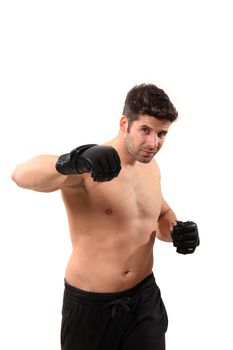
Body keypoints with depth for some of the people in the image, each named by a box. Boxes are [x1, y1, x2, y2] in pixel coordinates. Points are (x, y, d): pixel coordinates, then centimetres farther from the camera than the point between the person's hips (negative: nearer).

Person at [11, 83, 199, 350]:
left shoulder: (150, 166, 3)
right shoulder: (85, 169, -19)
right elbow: (21, 175, -34)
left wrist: (176, 230, -3)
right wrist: (71, 163, -52)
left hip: (145, 297, 5)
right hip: (91, 305, -5)